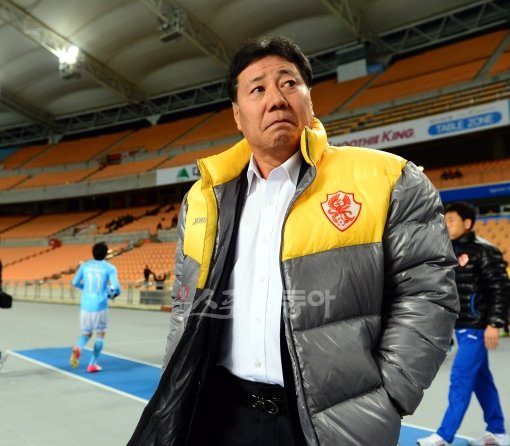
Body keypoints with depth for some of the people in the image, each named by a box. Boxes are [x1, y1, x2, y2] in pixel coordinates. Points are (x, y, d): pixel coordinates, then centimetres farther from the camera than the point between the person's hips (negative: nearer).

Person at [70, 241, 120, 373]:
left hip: (85, 305, 3)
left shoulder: (85, 265, 6)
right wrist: (112, 294, 11)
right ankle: (92, 364, 12)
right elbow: (116, 287, -11)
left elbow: (75, 283, 11)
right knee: (100, 334, 15)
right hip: (100, 306, -3)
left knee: (86, 333, 19)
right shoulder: (109, 268, -4)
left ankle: (77, 348, -14)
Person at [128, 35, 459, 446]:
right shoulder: (204, 198, 7)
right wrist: (176, 393, 11)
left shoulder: (384, 180, -6)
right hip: (220, 411, 4)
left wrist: (383, 402, -11)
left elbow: (426, 290, -7)